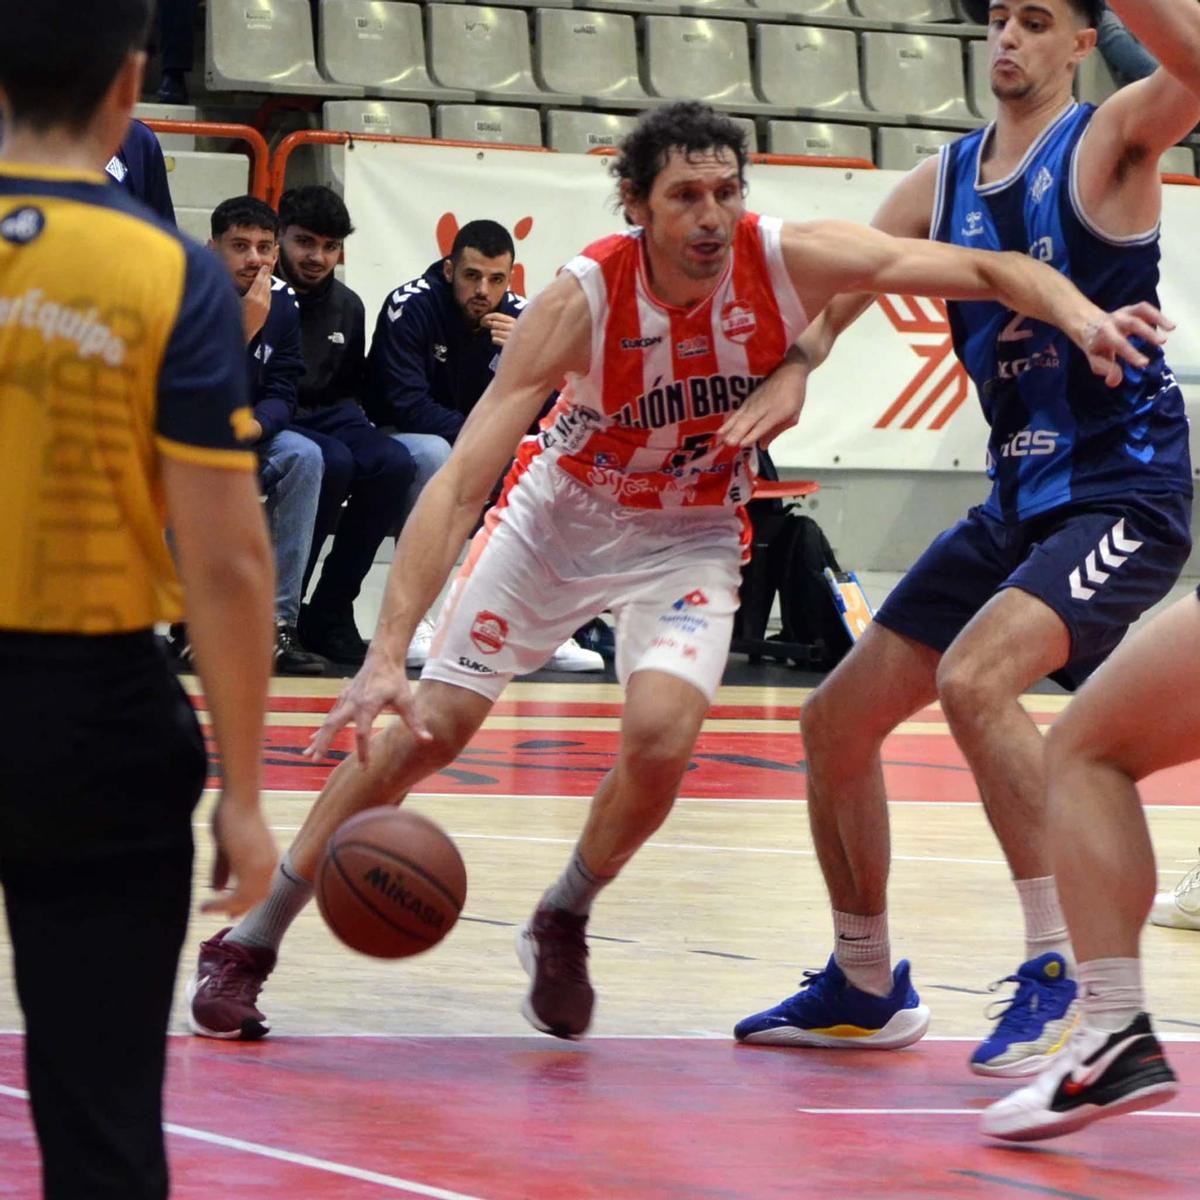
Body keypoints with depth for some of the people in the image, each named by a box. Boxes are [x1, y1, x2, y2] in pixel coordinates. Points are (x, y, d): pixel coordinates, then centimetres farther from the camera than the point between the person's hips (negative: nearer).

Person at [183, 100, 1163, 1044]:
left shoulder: (790, 262, -25)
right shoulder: (583, 302, -31)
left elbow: (987, 271, -23)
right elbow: (461, 483, -35)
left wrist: (1081, 315, -45)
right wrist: (386, 654, -45)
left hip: (692, 533, 1)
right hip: (558, 513, -1)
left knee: (660, 740, -22)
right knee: (426, 730, -4)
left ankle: (561, 928, 8)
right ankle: (248, 944, 11)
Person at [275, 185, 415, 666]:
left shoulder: (347, 307, 11)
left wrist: (352, 425, 4)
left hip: (325, 418, 6)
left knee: (393, 463, -20)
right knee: (332, 461, -33)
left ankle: (329, 612, -11)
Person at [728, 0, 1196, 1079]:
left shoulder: (1112, 139, -7)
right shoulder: (942, 186, 10)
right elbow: (835, 283, 5)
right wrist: (793, 369, -15)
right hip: (1018, 503, 8)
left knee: (974, 676, -31)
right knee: (837, 720, 8)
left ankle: (1064, 971, -21)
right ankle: (865, 988, 26)